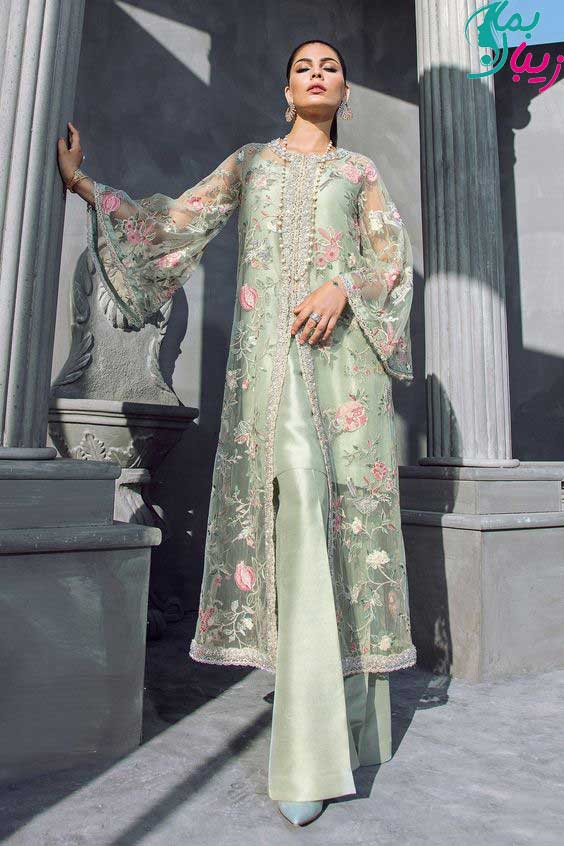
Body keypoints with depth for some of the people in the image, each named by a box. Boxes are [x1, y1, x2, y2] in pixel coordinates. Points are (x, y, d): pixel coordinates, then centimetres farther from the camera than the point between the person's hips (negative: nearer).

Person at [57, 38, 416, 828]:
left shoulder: (361, 170, 25)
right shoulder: (250, 160, 27)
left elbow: (392, 255, 10)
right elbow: (173, 221, 21)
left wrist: (344, 287, -11)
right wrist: (83, 183, 18)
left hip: (343, 343, 1)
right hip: (269, 347, -1)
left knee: (351, 497, -9)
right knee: (296, 495, -15)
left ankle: (353, 703, 6)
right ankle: (312, 747, -5)